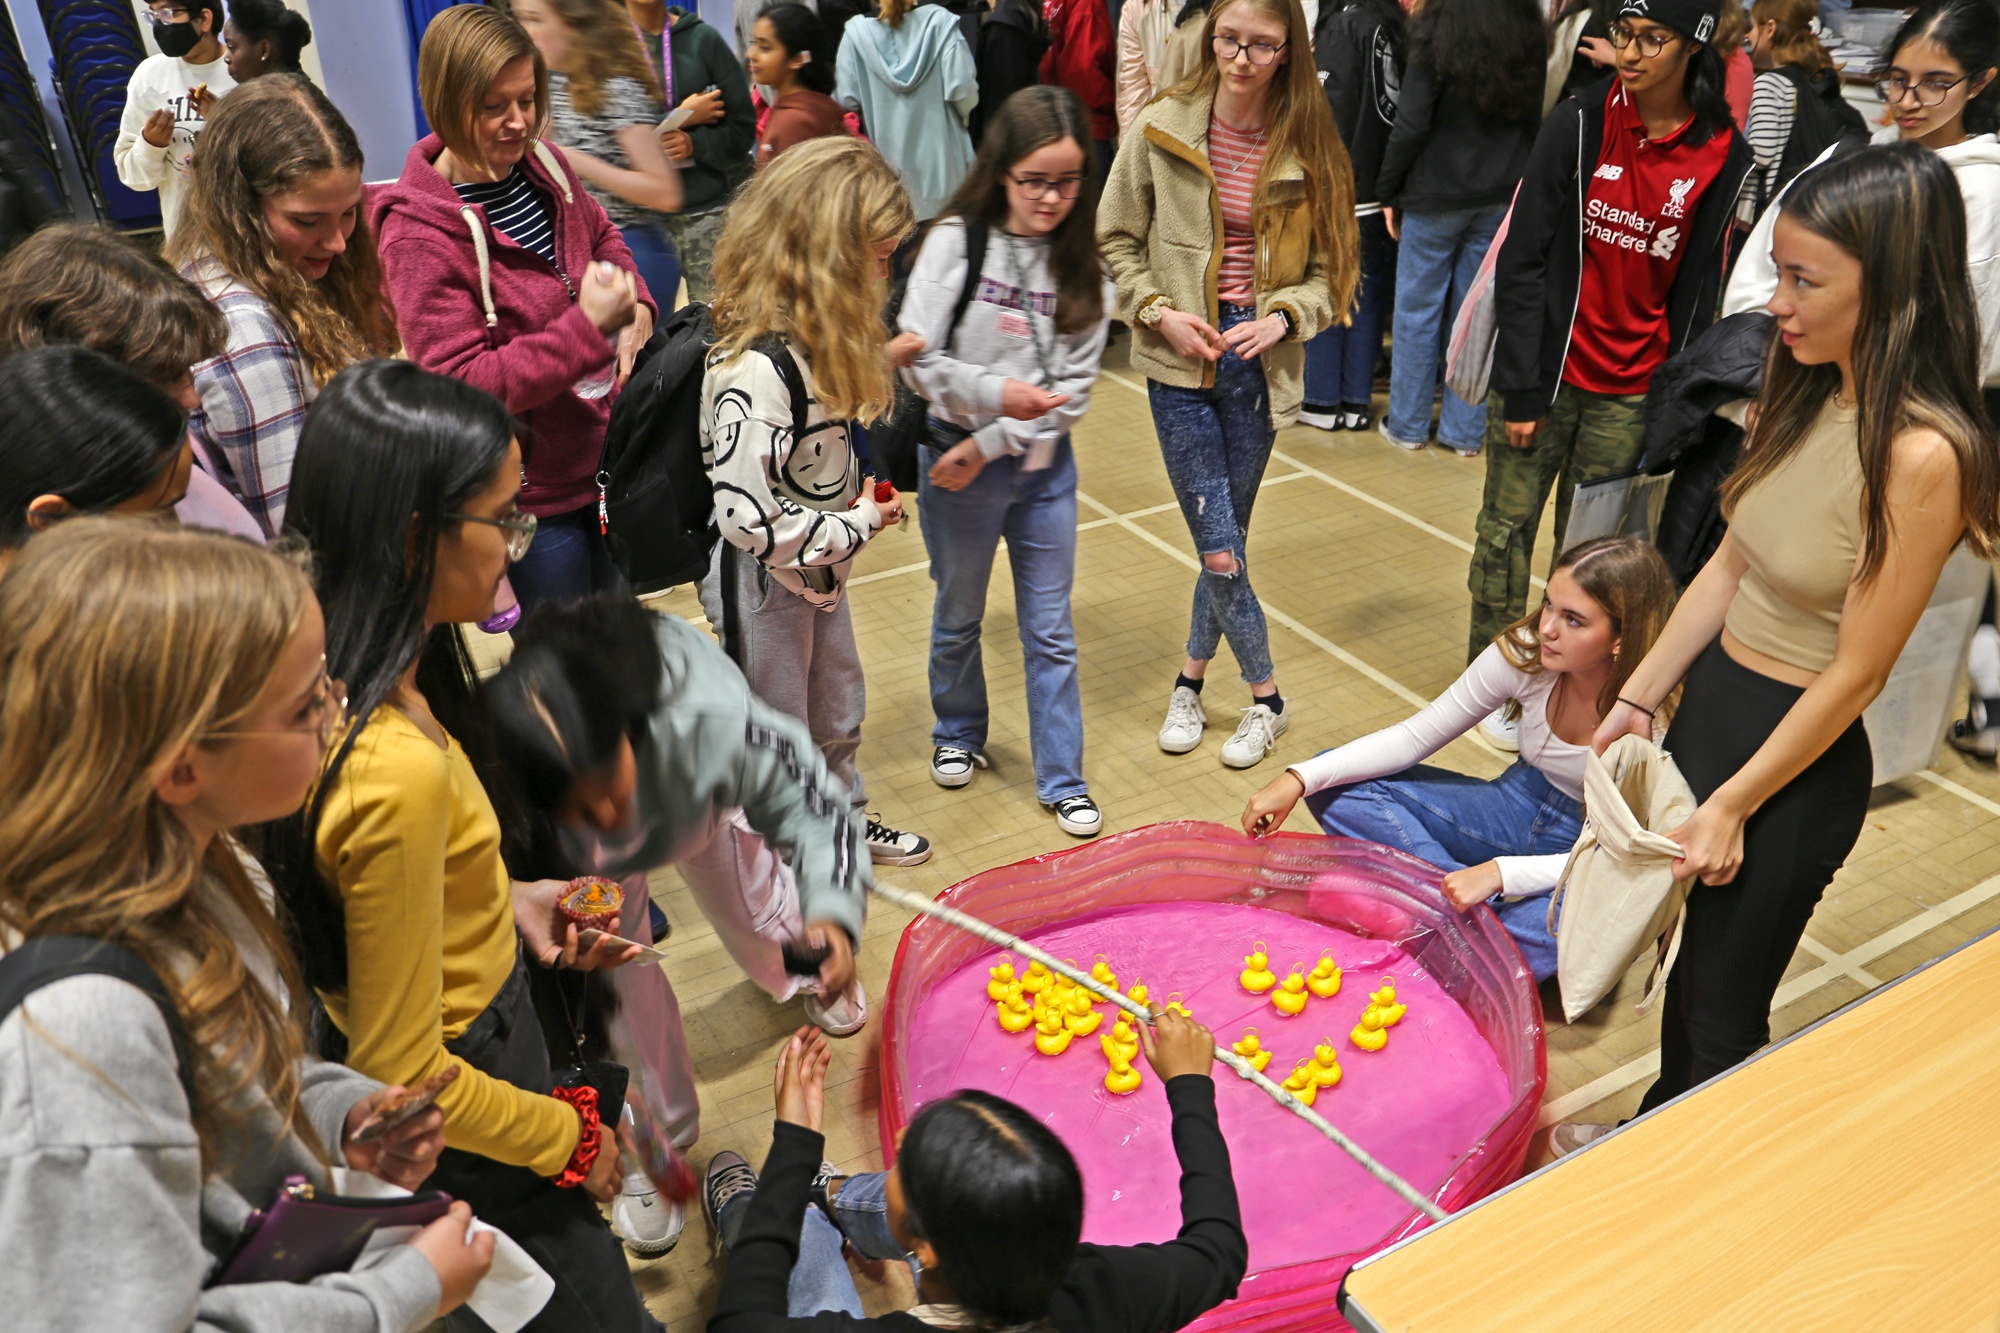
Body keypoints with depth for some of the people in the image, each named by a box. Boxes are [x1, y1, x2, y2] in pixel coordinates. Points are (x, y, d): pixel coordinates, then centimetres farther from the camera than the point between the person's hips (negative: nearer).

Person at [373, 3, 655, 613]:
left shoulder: (541, 163, -3)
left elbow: (602, 236, 17)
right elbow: (464, 384, -26)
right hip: (533, 499, -7)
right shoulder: (418, 234, -23)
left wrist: (632, 306, -5)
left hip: (602, 459, 7)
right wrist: (587, 325, -30)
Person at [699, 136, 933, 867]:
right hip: (764, 581, -9)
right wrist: (857, 526, -22)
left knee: (838, 704, 26)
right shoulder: (755, 369, -34)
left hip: (819, 561, 9)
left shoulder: (809, 337, -3)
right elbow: (747, 517, -34)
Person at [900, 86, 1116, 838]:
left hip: (1043, 464, 2)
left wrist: (989, 445, -14)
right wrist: (995, 393, -26)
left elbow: (1075, 387, -7)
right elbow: (914, 360, -14)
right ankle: (958, 734, 43)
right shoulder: (955, 242, -12)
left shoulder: (1085, 264, -5)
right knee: (958, 619, 18)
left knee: (1051, 632, 9)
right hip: (953, 458, -1)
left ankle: (1062, 779, 23)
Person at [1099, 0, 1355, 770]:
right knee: (1219, 547, -3)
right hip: (1181, 361, -1)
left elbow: (1329, 266, 4)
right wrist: (1159, 311, -10)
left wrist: (1284, 318, -14)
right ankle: (1266, 696, 16)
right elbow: (1117, 239, 4)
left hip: (1259, 363, 1)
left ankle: (1192, 678, 31)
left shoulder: (1309, 148, -3)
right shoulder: (1161, 128, -5)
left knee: (1224, 537, 10)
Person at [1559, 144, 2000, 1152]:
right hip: (1707, 702, 7)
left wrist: (1733, 805, -13)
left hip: (1797, 760, -7)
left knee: (1722, 1007, 13)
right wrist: (1637, 700, 6)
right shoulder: (1809, 394, -1)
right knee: (1686, 958, 24)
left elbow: (1855, 671, -20)